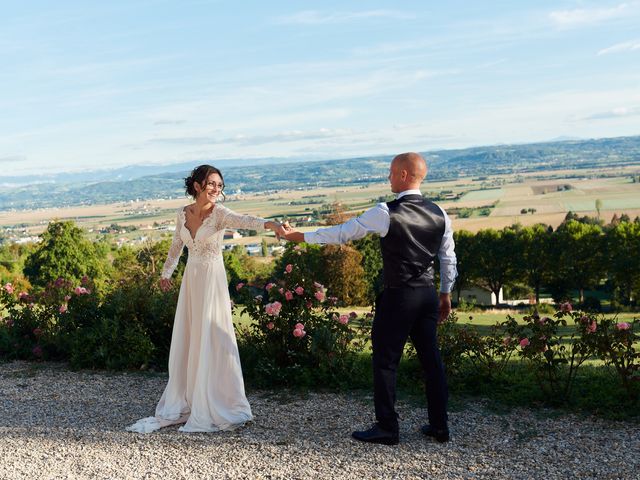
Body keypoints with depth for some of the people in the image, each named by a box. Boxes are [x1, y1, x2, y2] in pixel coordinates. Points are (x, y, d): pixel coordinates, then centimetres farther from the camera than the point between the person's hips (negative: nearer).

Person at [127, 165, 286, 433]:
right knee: (186, 341, 12)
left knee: (211, 342, -2)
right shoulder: (183, 214, 3)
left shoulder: (219, 213, -12)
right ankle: (183, 403, 27)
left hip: (212, 280, -5)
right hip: (190, 280, 6)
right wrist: (166, 273, 29)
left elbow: (242, 221, -33)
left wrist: (268, 224, -53)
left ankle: (215, 408, 9)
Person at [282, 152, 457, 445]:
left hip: (398, 296, -6)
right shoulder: (439, 214, 4)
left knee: (385, 360, 5)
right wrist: (446, 294, 23)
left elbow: (343, 233, -8)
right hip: (428, 294, 7)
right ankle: (439, 426, 24)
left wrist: (301, 236, 3)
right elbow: (448, 259, 10)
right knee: (430, 357, 14)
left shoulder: (386, 213, -15)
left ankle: (386, 428, 13)